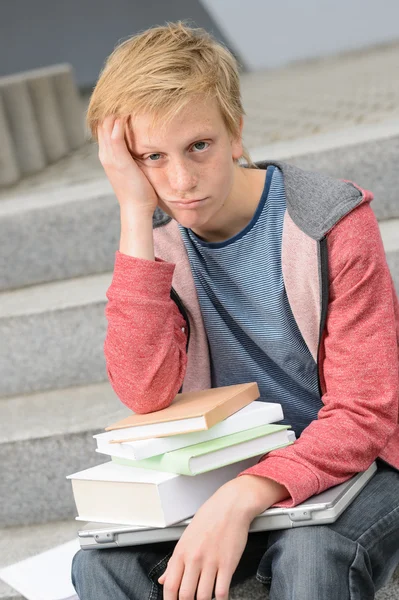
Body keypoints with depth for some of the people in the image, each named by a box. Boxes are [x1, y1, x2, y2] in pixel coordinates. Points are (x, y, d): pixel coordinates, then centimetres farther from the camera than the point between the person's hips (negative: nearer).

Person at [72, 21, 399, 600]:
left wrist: (242, 498, -33)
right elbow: (146, 394, -18)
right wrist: (136, 214, -22)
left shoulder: (331, 223, -14)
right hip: (231, 474, 4)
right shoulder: (158, 238, -2)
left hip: (346, 466, -3)